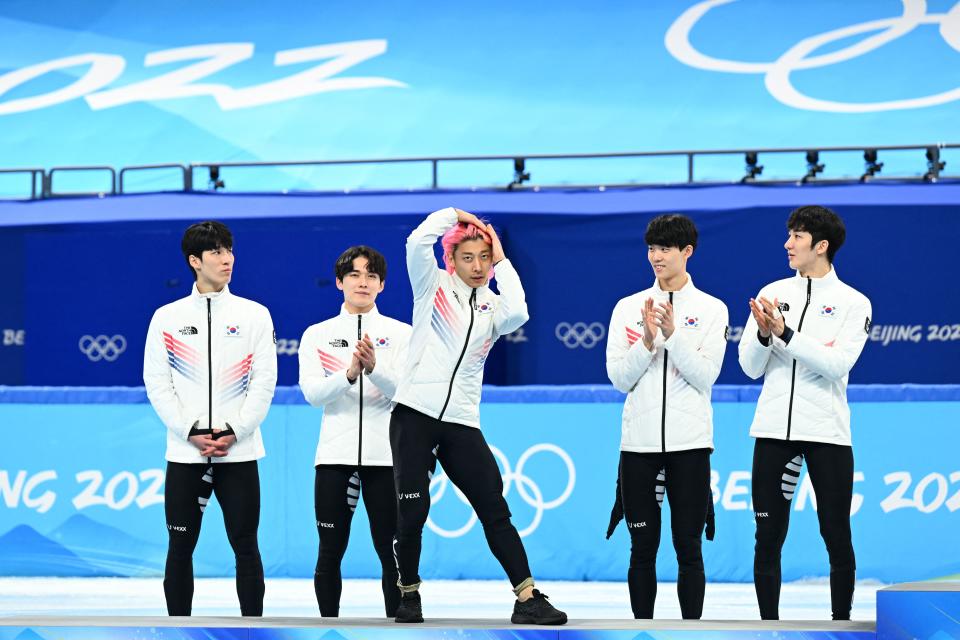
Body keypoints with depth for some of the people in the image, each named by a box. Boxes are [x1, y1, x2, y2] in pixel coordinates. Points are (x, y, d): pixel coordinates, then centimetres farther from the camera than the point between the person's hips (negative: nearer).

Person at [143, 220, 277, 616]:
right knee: (180, 547, 4)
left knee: (245, 546, 1)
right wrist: (191, 432, -10)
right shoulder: (167, 317, 5)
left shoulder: (254, 315, 4)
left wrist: (233, 432, -11)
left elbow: (264, 381, 0)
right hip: (184, 452, 1)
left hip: (238, 452, 0)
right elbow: (157, 383, 1)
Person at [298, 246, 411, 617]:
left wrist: (375, 368, -26)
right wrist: (350, 373, -24)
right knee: (330, 553, 3)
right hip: (336, 455, 1)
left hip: (385, 456, -1)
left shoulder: (401, 333, 5)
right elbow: (312, 392, -5)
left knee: (392, 553, -1)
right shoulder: (317, 335, 7)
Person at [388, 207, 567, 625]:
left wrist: (502, 262, -1)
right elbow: (417, 241, -11)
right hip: (414, 414, -2)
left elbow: (517, 314, -11)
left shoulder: (492, 306, 13)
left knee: (495, 510, -2)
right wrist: (455, 214, 2)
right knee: (412, 512, -3)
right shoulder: (433, 285, 7)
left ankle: (527, 599, -3)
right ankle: (408, 594, 15)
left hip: (461, 422, 3)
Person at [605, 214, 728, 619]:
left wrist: (673, 334, -17)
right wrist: (647, 341, -14)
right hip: (639, 441, 2)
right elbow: (619, 377, 1)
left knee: (688, 547, 1)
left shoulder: (711, 310, 3)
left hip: (689, 443, -2)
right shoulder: (629, 308, 7)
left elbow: (706, 376, -6)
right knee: (642, 548, 5)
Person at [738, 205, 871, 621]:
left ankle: (841, 622, 14)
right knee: (768, 537, 4)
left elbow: (838, 364, -15)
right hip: (774, 430, 3)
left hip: (827, 432, -3)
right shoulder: (772, 293, 7)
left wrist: (786, 333, -21)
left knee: (837, 537, 3)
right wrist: (764, 335, -15)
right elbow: (751, 368, 5)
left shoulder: (853, 303, -2)